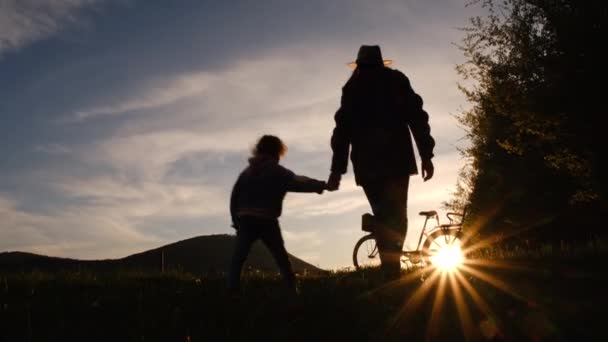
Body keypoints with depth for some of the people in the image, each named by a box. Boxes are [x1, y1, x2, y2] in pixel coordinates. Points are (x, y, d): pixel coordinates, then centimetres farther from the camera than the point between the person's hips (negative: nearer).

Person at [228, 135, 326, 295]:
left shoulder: (247, 171, 16)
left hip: (246, 221, 3)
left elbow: (234, 196, 14)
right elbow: (298, 183, -9)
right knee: (282, 259, 9)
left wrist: (236, 220, 19)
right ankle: (292, 291, 6)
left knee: (237, 260, 2)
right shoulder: (278, 172, 2)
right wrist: (322, 185, -3)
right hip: (267, 222, -2)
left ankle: (232, 291, -11)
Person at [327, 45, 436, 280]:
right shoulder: (395, 79, 14)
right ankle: (393, 269, -16)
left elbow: (343, 129, 9)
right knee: (397, 216, 0)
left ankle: (391, 271, -8)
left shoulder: (351, 87, 16)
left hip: (368, 163, 1)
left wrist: (337, 169, 7)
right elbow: (416, 117, 4)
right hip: (397, 159, -1)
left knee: (383, 218, 4)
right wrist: (426, 155, 2)